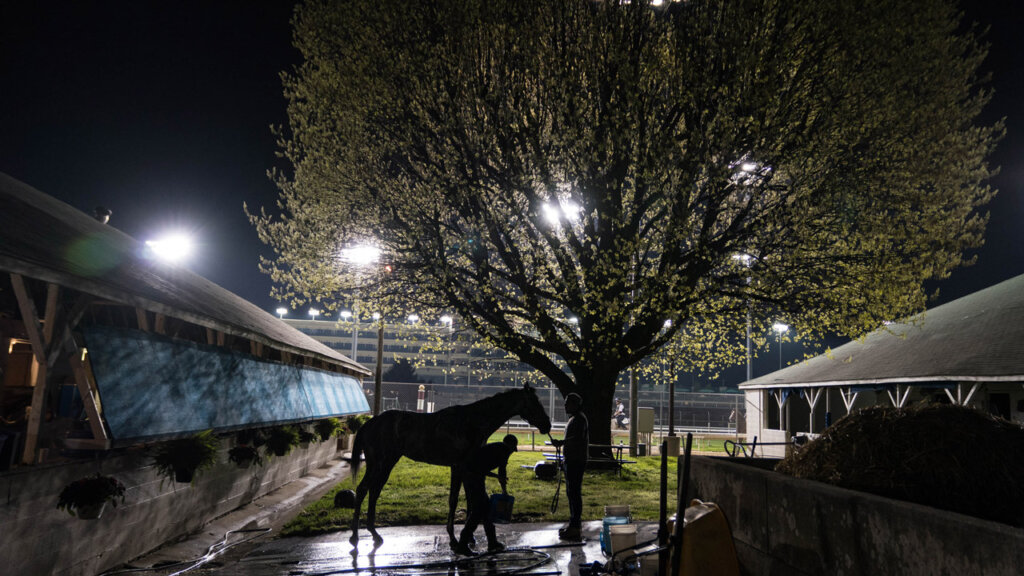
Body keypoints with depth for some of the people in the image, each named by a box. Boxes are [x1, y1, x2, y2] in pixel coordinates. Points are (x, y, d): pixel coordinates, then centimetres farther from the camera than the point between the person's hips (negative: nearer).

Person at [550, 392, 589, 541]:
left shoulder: (579, 419, -14)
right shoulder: (573, 419, 17)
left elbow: (578, 438, -29)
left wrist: (561, 442, -36)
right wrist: (565, 459, 25)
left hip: (576, 462, -11)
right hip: (571, 461, 11)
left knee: (574, 493, -9)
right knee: (571, 492, 17)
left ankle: (575, 529, -7)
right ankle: (574, 523, 27)